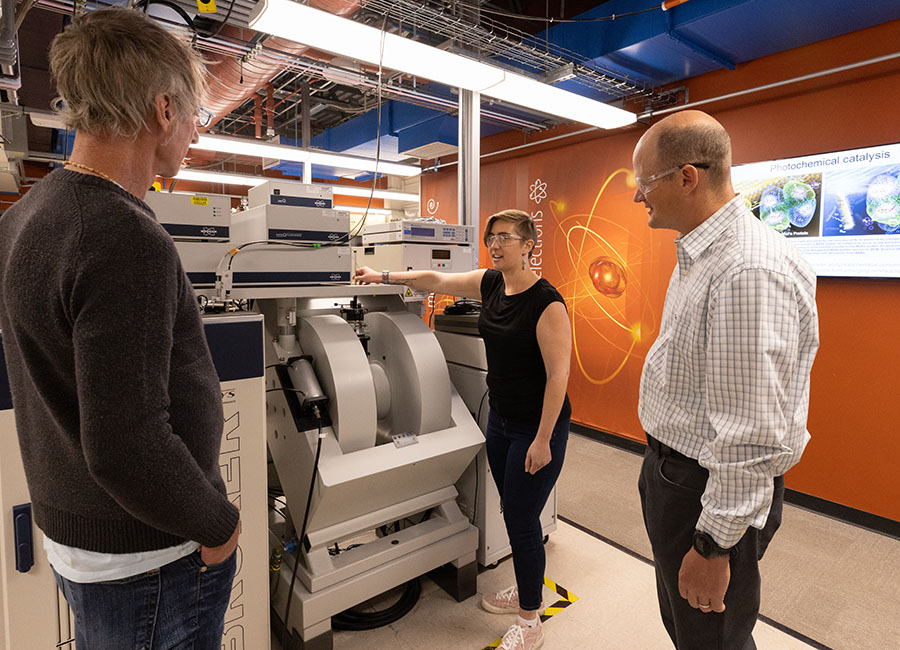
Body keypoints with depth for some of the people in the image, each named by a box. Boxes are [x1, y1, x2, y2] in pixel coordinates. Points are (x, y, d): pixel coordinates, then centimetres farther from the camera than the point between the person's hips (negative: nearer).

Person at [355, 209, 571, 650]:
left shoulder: (546, 301, -20)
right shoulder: (490, 284, 3)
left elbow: (558, 375, -20)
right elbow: (435, 280, 11)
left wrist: (543, 440, -20)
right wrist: (384, 276, 9)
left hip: (537, 427, -7)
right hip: (500, 419, 7)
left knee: (522, 520, 3)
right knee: (512, 512, 19)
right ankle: (524, 590, 42)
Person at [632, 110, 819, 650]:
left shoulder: (751, 271, -28)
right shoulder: (699, 255, 7)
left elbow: (754, 436, -29)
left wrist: (714, 545, -21)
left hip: (713, 491, -9)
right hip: (674, 466, 9)